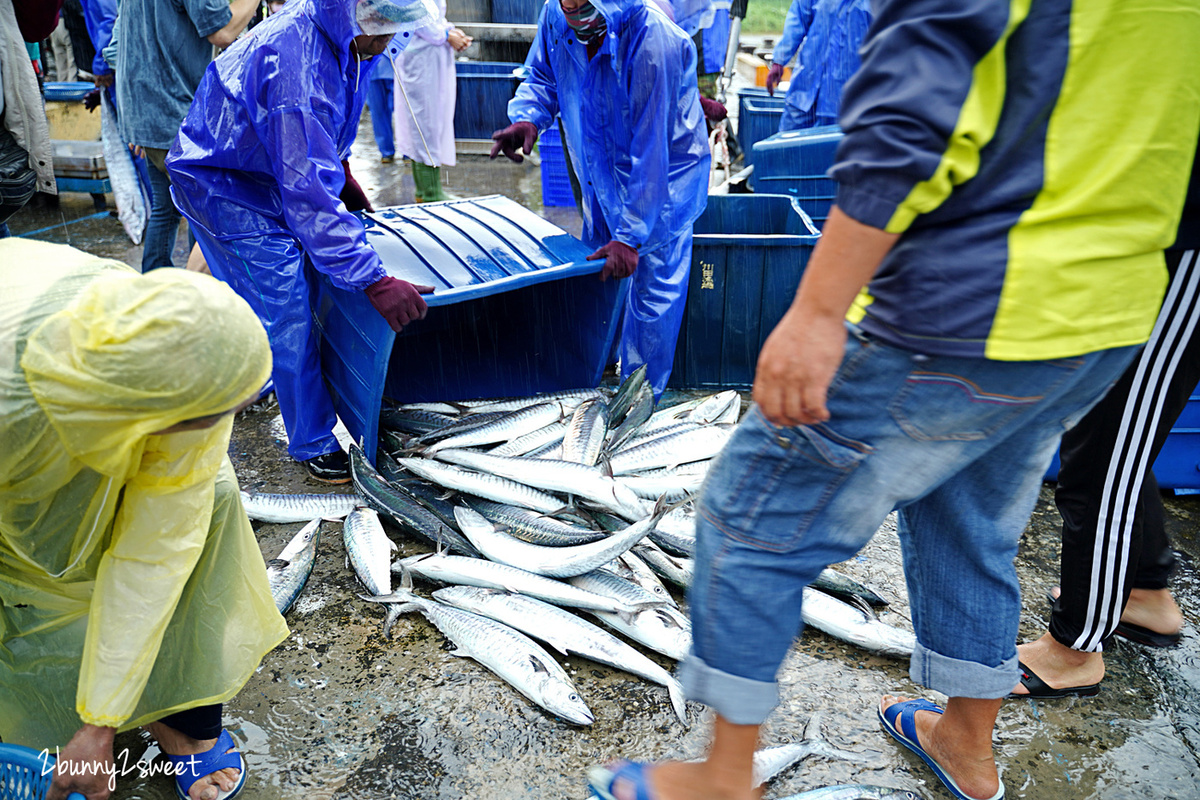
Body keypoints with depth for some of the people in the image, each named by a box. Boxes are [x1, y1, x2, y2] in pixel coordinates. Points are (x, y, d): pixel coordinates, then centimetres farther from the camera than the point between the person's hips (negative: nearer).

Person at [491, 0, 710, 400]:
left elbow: (651, 150, -32)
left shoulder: (653, 42, -35)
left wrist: (631, 236, -31)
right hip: (601, 168, 7)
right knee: (597, 265, 19)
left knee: (654, 280, -5)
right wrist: (527, 117, -19)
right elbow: (541, 76, 5)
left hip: (665, 169, -6)